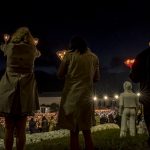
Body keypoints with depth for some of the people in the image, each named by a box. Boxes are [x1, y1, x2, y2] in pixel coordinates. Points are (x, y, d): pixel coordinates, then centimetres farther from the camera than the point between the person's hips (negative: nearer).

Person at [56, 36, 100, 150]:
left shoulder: (70, 55, 0)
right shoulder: (94, 57, 8)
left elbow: (60, 74, 3)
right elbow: (96, 78, 13)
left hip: (72, 95, -2)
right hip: (87, 96, 3)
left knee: (73, 131, 2)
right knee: (87, 132, 11)